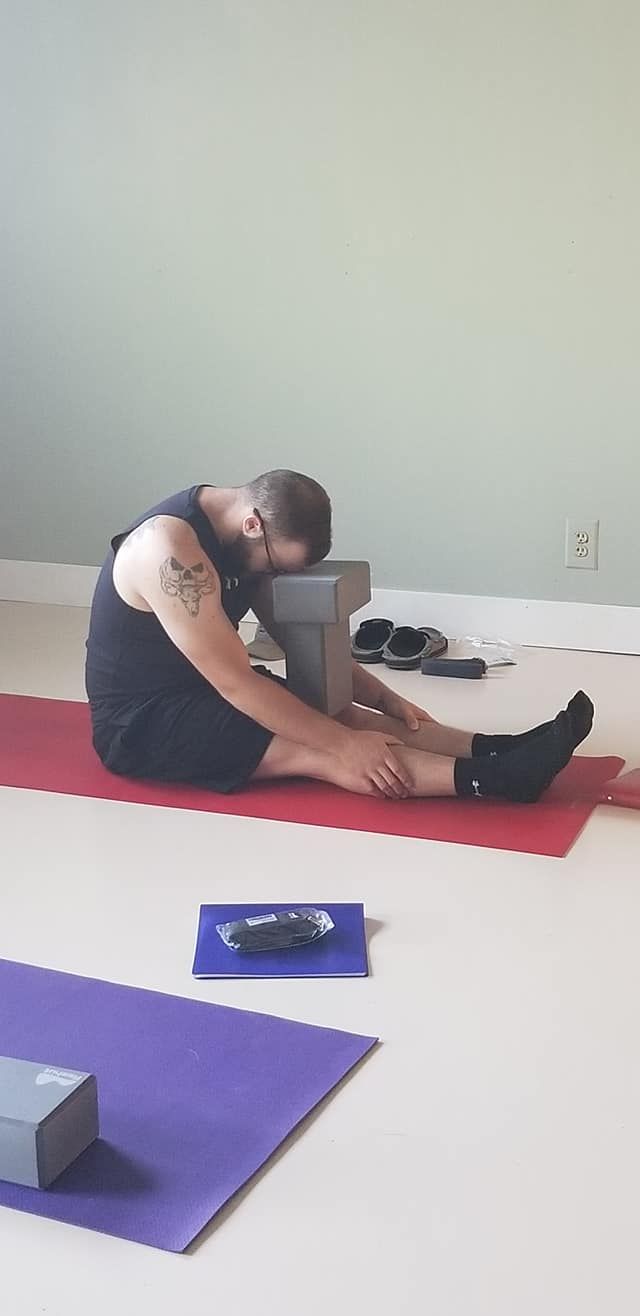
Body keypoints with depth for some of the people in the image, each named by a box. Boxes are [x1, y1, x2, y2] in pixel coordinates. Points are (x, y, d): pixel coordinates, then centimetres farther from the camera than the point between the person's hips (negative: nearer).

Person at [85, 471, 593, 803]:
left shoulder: (241, 532, 0)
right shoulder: (171, 550, -29)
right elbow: (236, 683, -30)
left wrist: (384, 699, 0)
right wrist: (342, 743, -29)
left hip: (201, 688, 9)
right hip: (140, 721, -9)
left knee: (339, 715, -12)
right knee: (316, 750, -25)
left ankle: (498, 752, -24)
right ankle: (493, 776, -37)